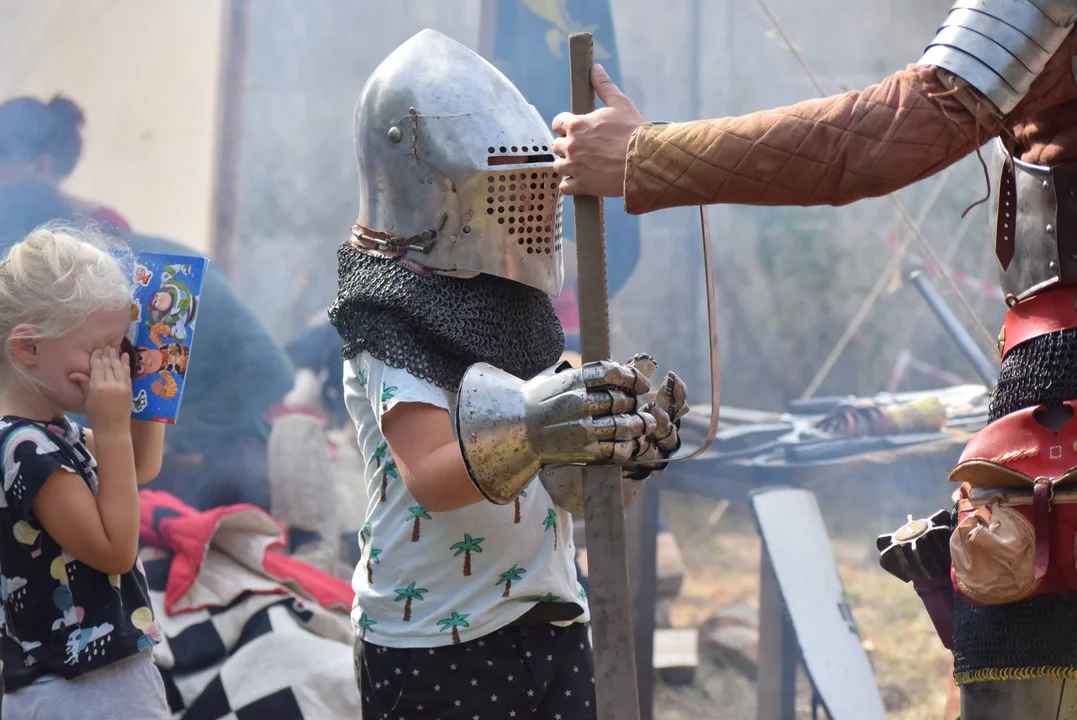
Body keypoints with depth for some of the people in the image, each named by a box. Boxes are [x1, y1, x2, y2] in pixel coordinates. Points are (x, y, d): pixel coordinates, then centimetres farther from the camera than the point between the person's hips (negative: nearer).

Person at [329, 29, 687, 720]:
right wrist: (524, 435, -41)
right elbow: (427, 477, -24)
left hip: (553, 629, 6)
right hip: (434, 644, -6)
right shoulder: (392, 323, -9)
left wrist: (630, 446, -7)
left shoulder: (524, 314, 13)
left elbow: (568, 489, 13)